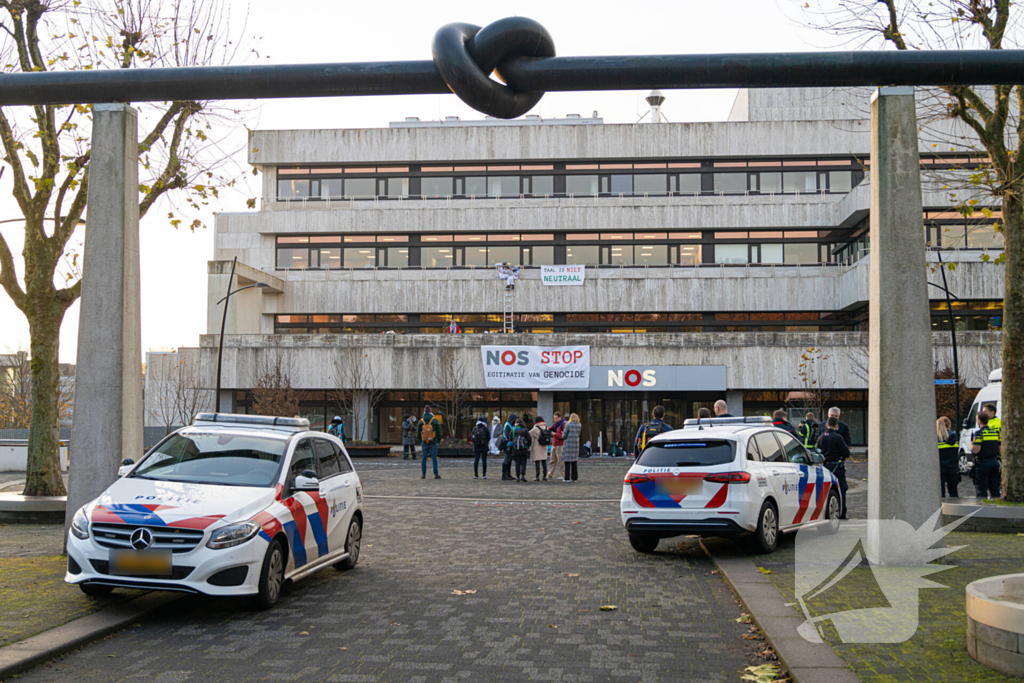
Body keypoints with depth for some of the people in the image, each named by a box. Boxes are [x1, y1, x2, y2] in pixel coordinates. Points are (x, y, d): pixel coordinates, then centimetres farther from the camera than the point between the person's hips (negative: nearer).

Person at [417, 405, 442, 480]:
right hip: (433, 442, -1)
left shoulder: (420, 421, -3)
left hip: (424, 443, 1)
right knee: (434, 458, 2)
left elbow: (418, 433, 3)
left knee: (424, 459, 8)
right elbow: (439, 432, -2)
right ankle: (436, 474, -3)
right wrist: (439, 440, 13)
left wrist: (420, 441, 18)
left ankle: (424, 474, 9)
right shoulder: (435, 420, -7)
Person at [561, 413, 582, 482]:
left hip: (568, 445, -5)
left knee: (567, 461, -2)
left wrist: (563, 435, 15)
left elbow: (564, 436, -8)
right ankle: (574, 477, 14)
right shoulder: (579, 426, 4)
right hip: (575, 445, 5)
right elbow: (577, 435, 9)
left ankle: (567, 478, -4)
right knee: (574, 462, 12)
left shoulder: (568, 425, -10)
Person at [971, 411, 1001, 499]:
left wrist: (971, 443, 0)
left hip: (983, 463, -6)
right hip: (994, 462, 6)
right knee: (995, 489, 13)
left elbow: (976, 450, -18)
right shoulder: (995, 432, 8)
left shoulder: (979, 432, -12)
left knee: (981, 490, 0)